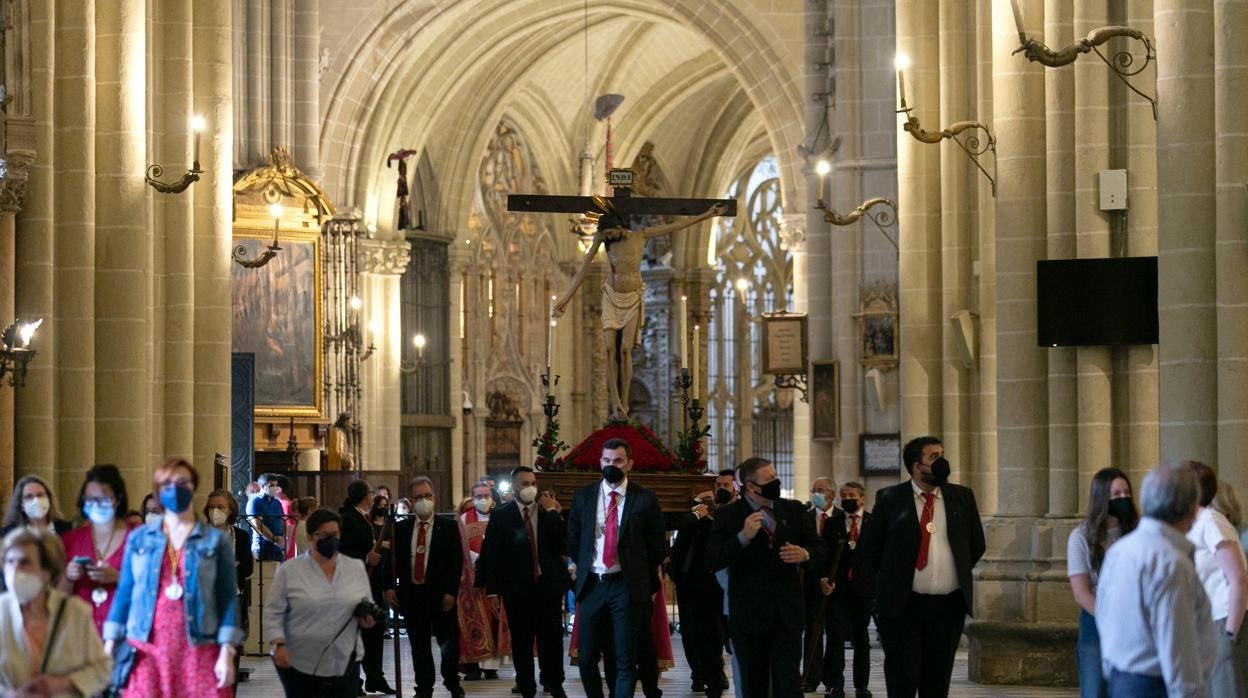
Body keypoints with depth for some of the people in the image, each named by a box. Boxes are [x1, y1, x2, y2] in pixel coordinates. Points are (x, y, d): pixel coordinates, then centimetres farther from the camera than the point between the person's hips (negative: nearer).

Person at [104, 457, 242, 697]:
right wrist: (109, 646, 6)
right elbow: (124, 593, 12)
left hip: (198, 652, -1)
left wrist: (226, 653, -6)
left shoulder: (216, 541, 6)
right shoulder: (138, 539, 12)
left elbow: (228, 599, 3)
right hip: (147, 651, 1)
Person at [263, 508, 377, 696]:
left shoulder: (356, 568, 7)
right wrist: (279, 644, -15)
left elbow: (367, 606, 15)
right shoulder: (289, 570, -3)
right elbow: (273, 612, -3)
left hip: (344, 663, 2)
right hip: (298, 663, -2)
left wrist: (367, 618, -7)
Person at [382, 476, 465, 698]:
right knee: (419, 646, 8)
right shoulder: (401, 528, 8)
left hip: (440, 594, -2)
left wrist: (451, 592, -10)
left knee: (449, 644, 1)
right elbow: (392, 558, 9)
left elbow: (457, 561, -3)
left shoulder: (448, 527, 1)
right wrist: (390, 587, -2)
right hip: (411, 594, 2)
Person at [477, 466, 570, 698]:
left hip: (548, 584, 1)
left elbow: (565, 545, -6)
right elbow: (490, 552, -1)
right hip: (517, 587, -1)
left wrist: (553, 513, -11)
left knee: (552, 637, 5)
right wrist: (491, 585, -7)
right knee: (521, 641, 5)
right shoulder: (500, 516, 1)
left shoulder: (551, 511, 5)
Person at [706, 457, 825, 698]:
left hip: (787, 614, 1)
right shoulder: (728, 516, -2)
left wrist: (805, 555, -11)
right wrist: (742, 538, -22)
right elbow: (712, 560, -9)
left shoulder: (794, 511, 6)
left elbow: (819, 551, 12)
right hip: (748, 617, -1)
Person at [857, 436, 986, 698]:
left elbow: (977, 545, 19)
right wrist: (891, 583, 6)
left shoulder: (962, 497, 7)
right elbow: (868, 548, 5)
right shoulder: (890, 499, -1)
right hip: (902, 606, -3)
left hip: (949, 605, 3)